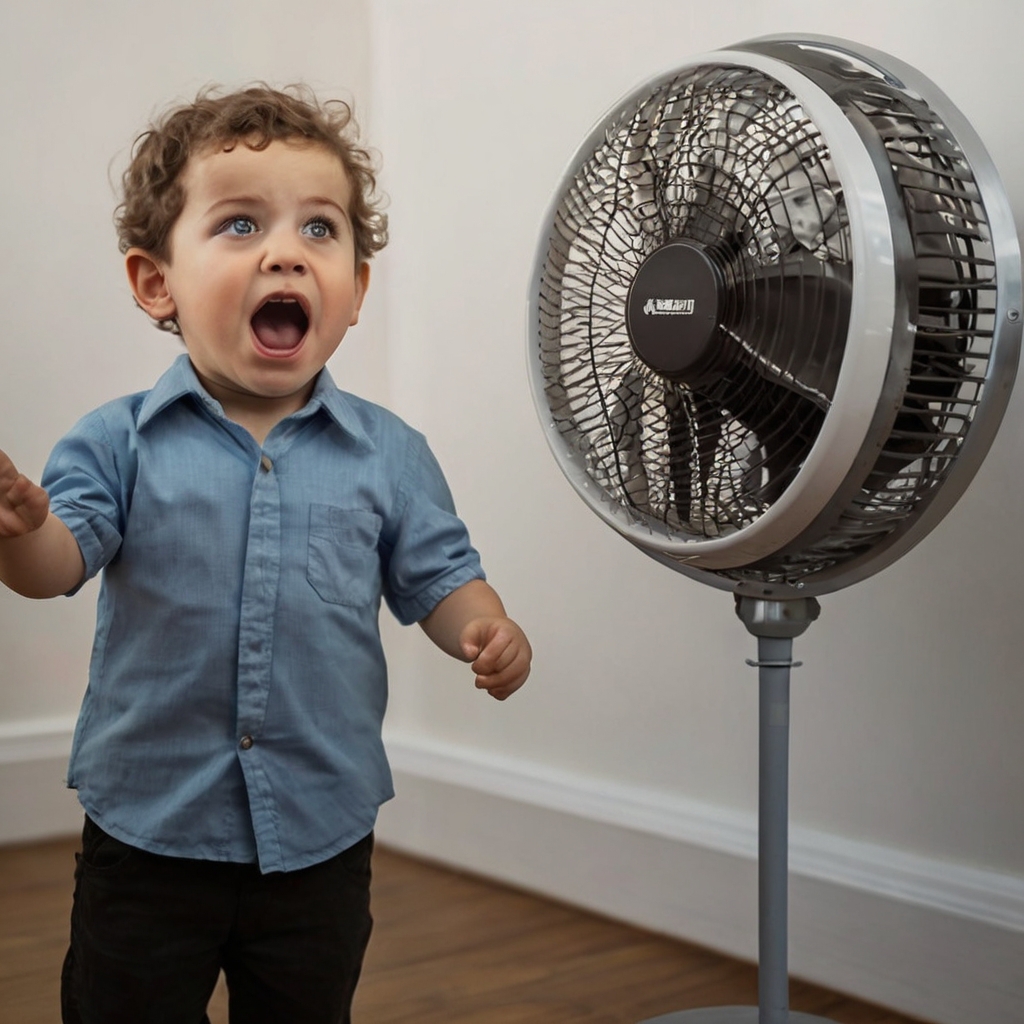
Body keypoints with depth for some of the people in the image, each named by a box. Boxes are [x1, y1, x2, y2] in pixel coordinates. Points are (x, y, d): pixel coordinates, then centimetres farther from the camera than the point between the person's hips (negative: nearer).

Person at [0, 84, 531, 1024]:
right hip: (149, 835, -1)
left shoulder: (389, 455, -4)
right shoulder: (119, 444, -8)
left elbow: (437, 576, 1)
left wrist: (488, 631, -20)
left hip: (321, 839, 1)